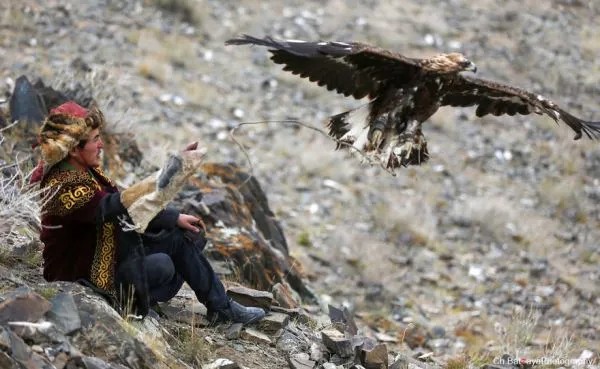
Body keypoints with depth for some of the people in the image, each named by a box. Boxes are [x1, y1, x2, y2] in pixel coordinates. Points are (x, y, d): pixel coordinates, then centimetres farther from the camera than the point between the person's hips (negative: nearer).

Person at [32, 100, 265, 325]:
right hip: (84, 274, -10)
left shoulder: (83, 171, 1)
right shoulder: (67, 187, -30)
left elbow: (121, 203, 11)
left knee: (178, 237, 2)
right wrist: (175, 168, -45)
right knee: (162, 266, -19)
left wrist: (175, 218, 5)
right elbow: (118, 206, -42)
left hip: (103, 251, 10)